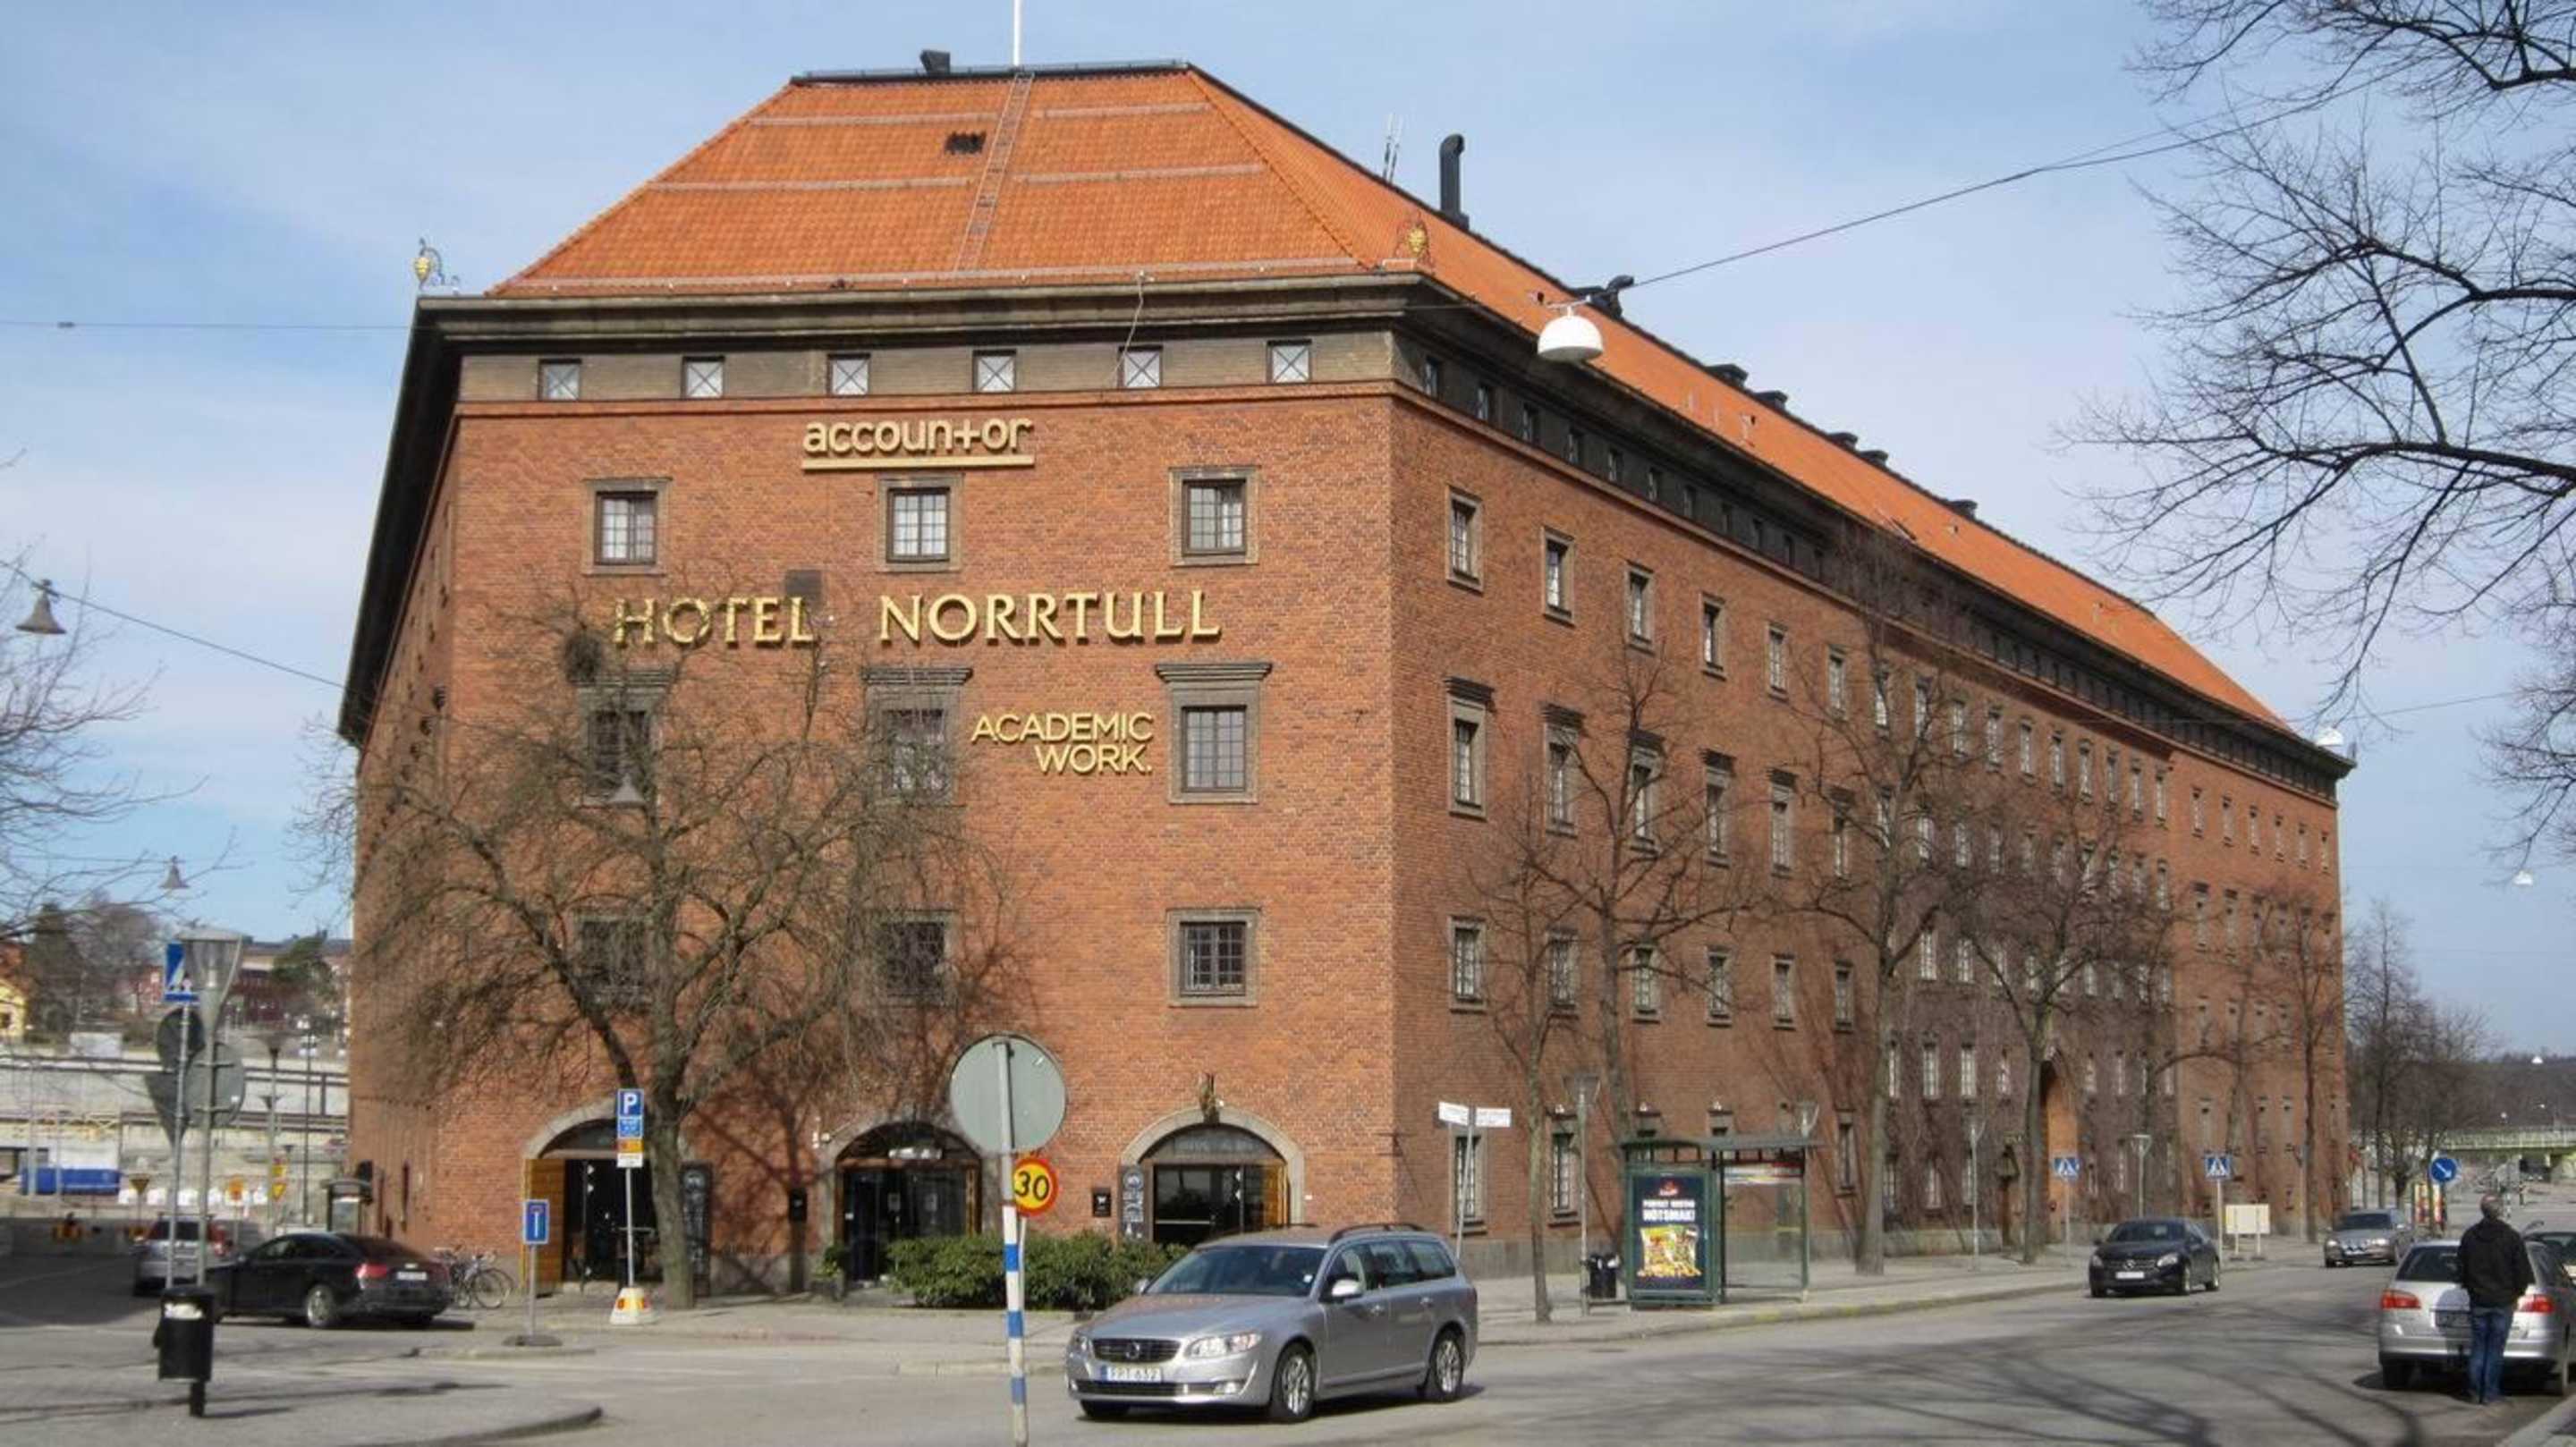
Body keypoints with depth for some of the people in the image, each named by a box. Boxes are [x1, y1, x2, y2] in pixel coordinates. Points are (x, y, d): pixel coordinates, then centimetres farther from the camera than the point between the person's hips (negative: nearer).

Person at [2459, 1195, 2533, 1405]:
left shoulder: (2469, 1236, 1)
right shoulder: (2512, 1237, -10)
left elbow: (2462, 1269, 7)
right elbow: (2523, 1271, -6)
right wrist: (2517, 1293, 9)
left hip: (2478, 1301, 3)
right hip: (2502, 1301, -3)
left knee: (2477, 1348, 9)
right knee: (2495, 1349, 2)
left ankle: (2475, 1392, 10)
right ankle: (2490, 1393, 3)